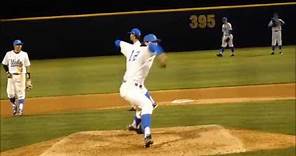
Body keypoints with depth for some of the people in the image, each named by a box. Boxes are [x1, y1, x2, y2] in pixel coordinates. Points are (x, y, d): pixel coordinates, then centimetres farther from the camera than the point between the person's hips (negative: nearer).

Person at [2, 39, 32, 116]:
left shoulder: (24, 54, 2)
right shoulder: (9, 54, 4)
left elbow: (27, 66, 4)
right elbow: (4, 64, 13)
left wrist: (28, 78, 0)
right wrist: (7, 72, -3)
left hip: (21, 76, -1)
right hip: (11, 76, 1)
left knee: (21, 93, -5)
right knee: (10, 94, -2)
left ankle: (20, 110, 2)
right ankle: (14, 107, 21)